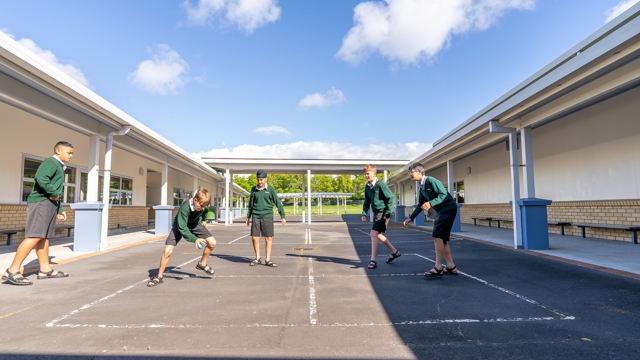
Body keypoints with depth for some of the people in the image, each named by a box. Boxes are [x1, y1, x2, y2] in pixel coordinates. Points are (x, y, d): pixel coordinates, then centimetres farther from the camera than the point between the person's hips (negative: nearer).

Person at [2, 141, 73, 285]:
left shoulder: (59, 166, 23)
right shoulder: (51, 162, -7)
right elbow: (41, 178, -27)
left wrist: (60, 209, 26)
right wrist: (53, 193, -17)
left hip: (49, 203, 10)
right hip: (41, 201, -10)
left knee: (44, 237, 11)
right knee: (34, 236, -14)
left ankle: (45, 269, 16)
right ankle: (12, 271, -12)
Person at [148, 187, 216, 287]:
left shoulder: (203, 204, -22)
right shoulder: (185, 208, -39)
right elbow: (182, 228, -39)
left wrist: (204, 220, 16)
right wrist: (195, 239, -49)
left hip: (195, 224, 4)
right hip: (180, 226, -4)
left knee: (212, 243, -11)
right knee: (167, 250, -17)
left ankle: (202, 264, 13)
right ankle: (159, 277, 4)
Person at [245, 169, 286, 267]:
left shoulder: (270, 189, -2)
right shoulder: (254, 189, 6)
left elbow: (277, 202, -2)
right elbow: (251, 204, 16)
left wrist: (282, 216, -7)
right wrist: (248, 217, 19)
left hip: (267, 216, -2)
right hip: (256, 217, 2)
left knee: (268, 238, 0)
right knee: (255, 238, 0)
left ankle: (267, 260, 11)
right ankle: (257, 258, 18)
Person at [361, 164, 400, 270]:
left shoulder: (380, 185, -15)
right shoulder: (367, 186, 7)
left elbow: (391, 198, -15)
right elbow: (367, 201, 16)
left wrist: (388, 213, -19)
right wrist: (364, 214, 7)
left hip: (382, 213, -8)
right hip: (376, 213, 9)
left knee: (373, 234, -14)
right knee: (378, 235, 16)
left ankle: (373, 260, -7)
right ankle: (395, 252, 35)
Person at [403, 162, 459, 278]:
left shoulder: (431, 181, -17)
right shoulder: (421, 187, 10)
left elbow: (444, 195, -24)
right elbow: (420, 205, 17)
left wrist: (431, 203, -38)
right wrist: (411, 218, 14)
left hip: (448, 208, -10)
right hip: (441, 211, 10)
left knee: (438, 236, -14)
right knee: (442, 239, 9)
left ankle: (438, 268, -12)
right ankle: (451, 267, 17)